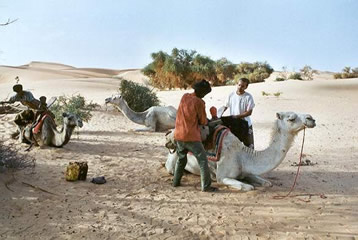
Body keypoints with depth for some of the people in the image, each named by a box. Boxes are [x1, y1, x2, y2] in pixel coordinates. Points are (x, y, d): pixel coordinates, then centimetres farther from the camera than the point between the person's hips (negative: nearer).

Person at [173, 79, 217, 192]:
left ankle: (176, 181, 30)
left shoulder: (184, 97, 5)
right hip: (191, 136, -7)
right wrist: (205, 121, 19)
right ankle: (206, 186, -2)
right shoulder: (199, 102, -13)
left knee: (181, 159, 23)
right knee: (203, 159, 0)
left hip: (178, 135, 7)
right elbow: (203, 121, -6)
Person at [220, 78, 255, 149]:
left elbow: (249, 112, -15)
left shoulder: (248, 97, -12)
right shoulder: (231, 95, -3)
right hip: (233, 125, 3)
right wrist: (220, 116, -7)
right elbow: (225, 106, 7)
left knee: (249, 145, 5)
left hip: (245, 125, -2)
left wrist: (237, 116, -23)